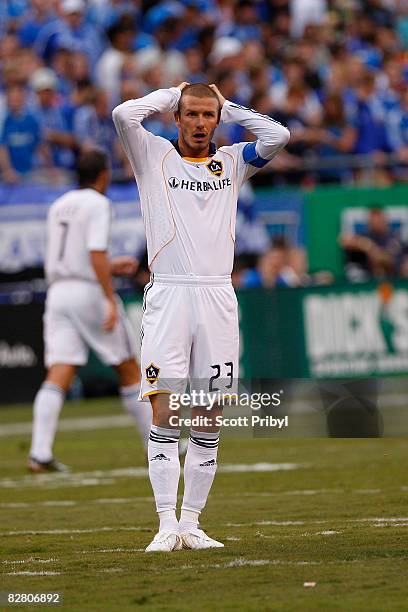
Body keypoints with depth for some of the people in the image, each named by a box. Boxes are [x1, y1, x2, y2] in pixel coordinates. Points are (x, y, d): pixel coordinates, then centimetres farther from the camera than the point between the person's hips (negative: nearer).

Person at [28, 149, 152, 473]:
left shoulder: (59, 206, 17)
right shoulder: (97, 204, -6)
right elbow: (96, 254, -18)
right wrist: (111, 301, -21)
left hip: (58, 291, 6)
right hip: (89, 292, -6)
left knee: (58, 377, -5)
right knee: (129, 369, 7)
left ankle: (40, 453, -20)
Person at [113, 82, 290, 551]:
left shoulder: (232, 162, 16)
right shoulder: (153, 155, 8)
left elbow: (278, 136, 2)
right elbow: (123, 115, -9)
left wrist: (228, 107, 10)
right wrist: (169, 95, 6)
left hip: (217, 297, 3)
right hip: (168, 296, -3)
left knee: (209, 420, 2)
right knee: (165, 415, -10)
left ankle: (191, 522, 7)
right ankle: (167, 525, -11)